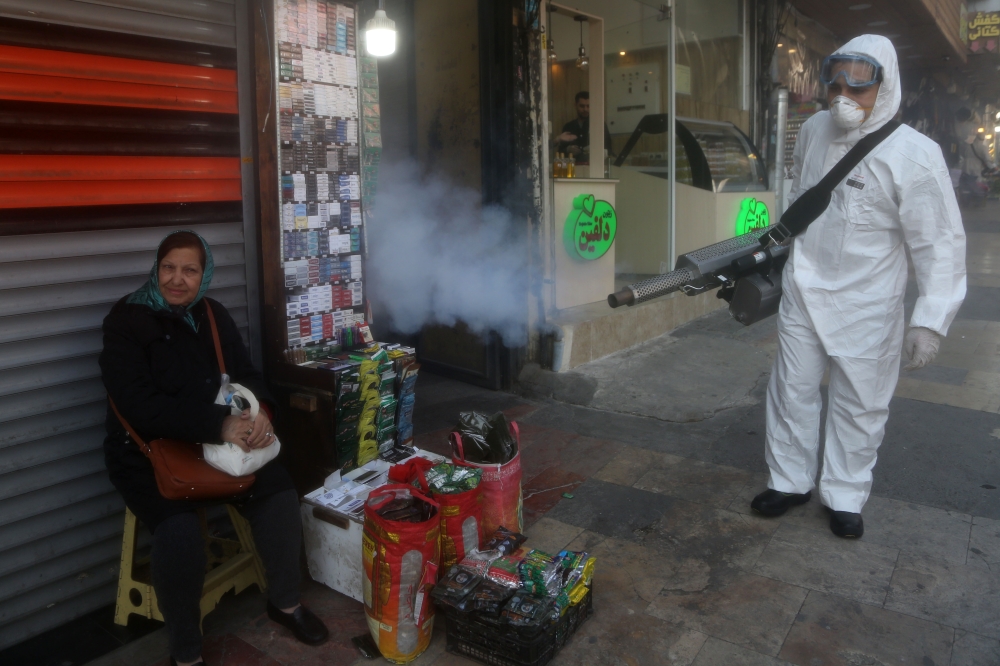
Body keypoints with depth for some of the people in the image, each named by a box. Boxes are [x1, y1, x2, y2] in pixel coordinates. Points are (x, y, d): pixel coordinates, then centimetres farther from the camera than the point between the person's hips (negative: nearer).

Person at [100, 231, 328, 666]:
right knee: (181, 532, -30)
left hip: (216, 441, 5)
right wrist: (219, 424, -33)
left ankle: (285, 601, 11)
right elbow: (140, 405, -23)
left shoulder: (213, 315, 5)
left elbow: (246, 373, 5)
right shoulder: (126, 321, -12)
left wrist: (261, 411, -20)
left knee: (280, 497, -15)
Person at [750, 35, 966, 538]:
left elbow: (941, 245, -15)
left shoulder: (914, 156, -18)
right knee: (792, 390, 12)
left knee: (859, 403, 9)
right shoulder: (813, 131, -2)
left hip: (866, 307, -4)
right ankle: (790, 481, 29)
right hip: (803, 293, 4)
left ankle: (845, 496, 28)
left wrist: (931, 321, -19)